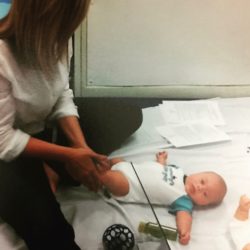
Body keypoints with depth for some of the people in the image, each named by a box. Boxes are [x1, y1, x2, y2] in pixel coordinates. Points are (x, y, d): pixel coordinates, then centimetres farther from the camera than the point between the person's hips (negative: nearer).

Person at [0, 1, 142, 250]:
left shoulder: (56, 37, -15)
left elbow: (62, 97, -5)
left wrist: (80, 146, -17)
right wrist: (68, 155, -23)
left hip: (47, 123, 7)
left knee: (128, 115, 0)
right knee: (45, 225, -25)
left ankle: (52, 171, -4)